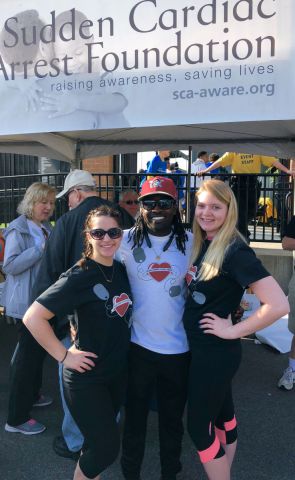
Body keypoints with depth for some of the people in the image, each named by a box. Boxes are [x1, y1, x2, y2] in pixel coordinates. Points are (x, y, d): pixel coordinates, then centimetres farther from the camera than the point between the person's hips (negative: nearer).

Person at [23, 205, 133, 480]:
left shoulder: (121, 271, 0)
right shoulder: (79, 276, -20)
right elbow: (33, 318, -23)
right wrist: (64, 355, -19)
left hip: (118, 372, 6)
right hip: (86, 378, -6)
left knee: (104, 440, 22)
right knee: (106, 447, 3)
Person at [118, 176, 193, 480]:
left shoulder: (190, 241, -4)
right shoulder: (127, 240, -7)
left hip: (178, 348, 1)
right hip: (138, 345, 0)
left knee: (172, 417, 20)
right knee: (135, 415, 18)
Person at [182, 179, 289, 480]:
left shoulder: (234, 251, -22)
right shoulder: (202, 244, 3)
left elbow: (278, 305, -29)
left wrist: (234, 330, -21)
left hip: (215, 353, -8)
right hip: (201, 348, 8)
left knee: (199, 427, 5)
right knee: (222, 416, 22)